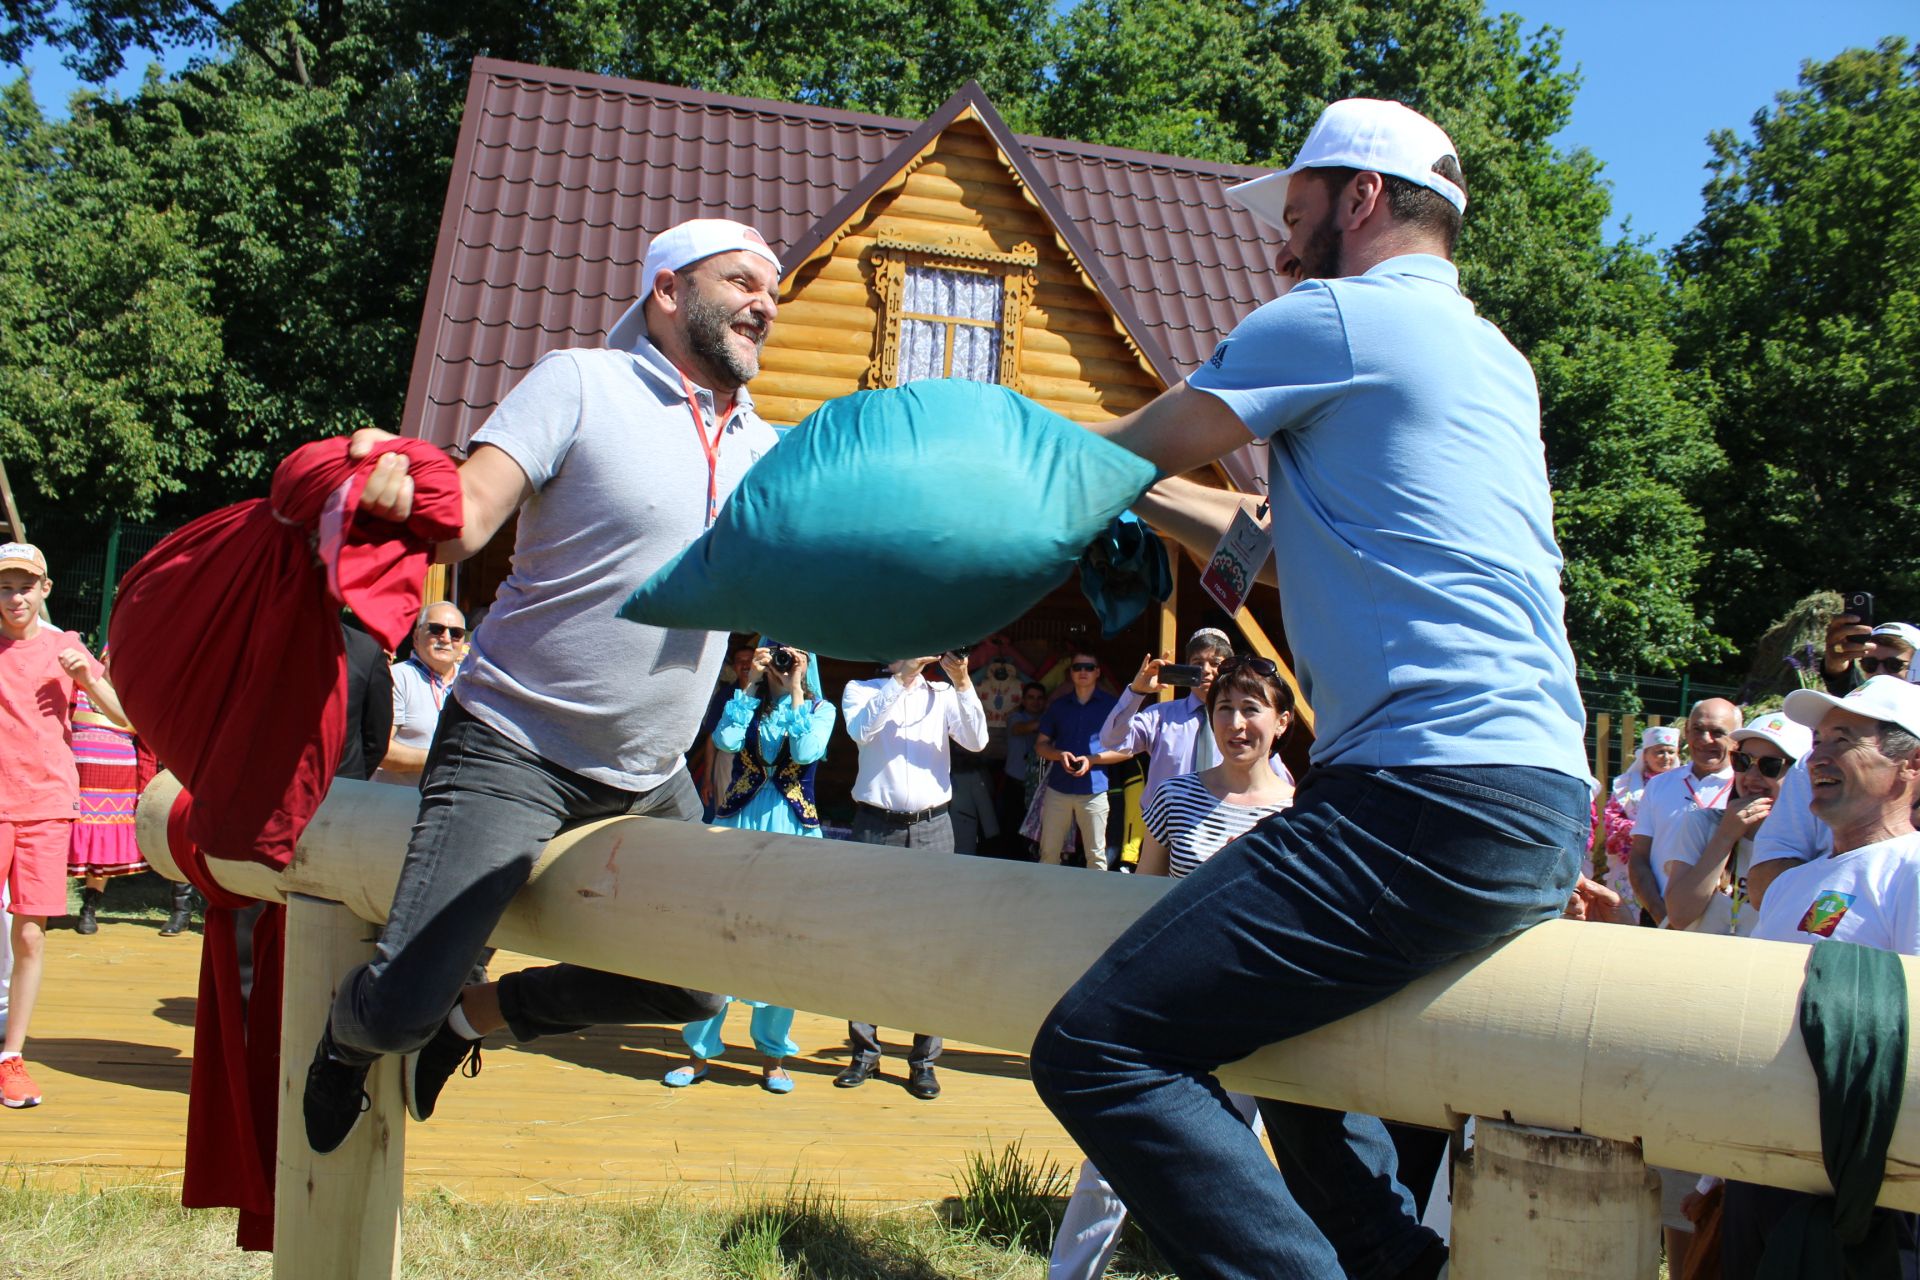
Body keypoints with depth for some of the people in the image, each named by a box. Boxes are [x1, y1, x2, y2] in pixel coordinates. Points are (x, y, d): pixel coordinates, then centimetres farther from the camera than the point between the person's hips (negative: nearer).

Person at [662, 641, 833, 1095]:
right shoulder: (746, 702, 10)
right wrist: (750, 684, -7)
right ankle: (701, 1050, 9)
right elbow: (725, 740, -11)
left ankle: (773, 1055, 13)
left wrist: (796, 691, -11)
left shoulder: (820, 709, 6)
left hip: (793, 834, -1)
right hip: (736, 827, 1)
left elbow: (806, 752, -15)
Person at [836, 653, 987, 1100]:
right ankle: (865, 1051, 10)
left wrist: (963, 684, -13)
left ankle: (923, 1058, 5)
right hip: (876, 827, -1)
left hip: (932, 828, 1)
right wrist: (902, 677, -18)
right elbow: (861, 729, -13)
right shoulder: (860, 690, 8)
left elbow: (977, 741, -3)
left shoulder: (943, 695, 10)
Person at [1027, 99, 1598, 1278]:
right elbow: (1281, 545, 28)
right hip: (1548, 809, 10)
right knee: (1265, 1016, 31)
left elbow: (1133, 450, 7)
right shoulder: (1491, 357, 24)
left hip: (1434, 792, -10)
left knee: (1099, 1049, -16)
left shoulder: (1335, 316, -2)